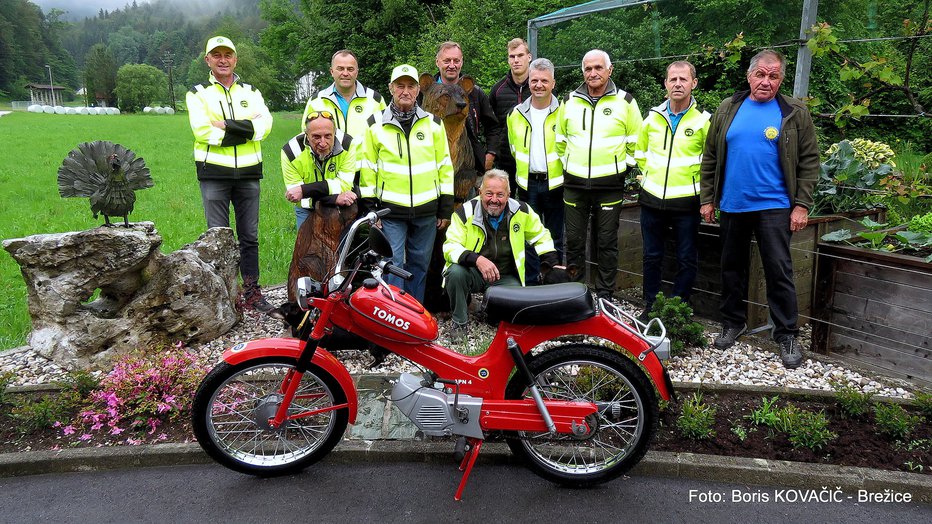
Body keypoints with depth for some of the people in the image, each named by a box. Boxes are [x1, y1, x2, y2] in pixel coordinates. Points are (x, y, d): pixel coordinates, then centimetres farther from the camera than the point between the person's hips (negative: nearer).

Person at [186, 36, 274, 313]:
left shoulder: (251, 92, 13)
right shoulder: (198, 93, 6)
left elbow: (265, 123, -6)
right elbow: (202, 130, -12)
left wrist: (227, 126, -16)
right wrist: (245, 129, -13)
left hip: (248, 172, 3)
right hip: (214, 172, -2)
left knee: (250, 236, 8)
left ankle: (252, 292, 16)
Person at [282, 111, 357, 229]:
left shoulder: (347, 144, -23)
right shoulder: (290, 152, -24)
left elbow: (344, 184, -27)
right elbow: (296, 197, -25)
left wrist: (305, 190, -35)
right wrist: (333, 198, -39)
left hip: (340, 208, 0)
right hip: (307, 210, 0)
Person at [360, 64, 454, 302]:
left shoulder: (433, 123, 6)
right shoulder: (376, 124, 2)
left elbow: (445, 166, 7)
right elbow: (368, 169, 3)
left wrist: (445, 209, 4)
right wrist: (370, 209, -1)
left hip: (426, 210, 2)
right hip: (390, 211, -2)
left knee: (420, 265, 12)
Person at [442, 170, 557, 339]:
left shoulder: (521, 211, -3)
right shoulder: (466, 212, -11)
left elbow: (540, 236, 12)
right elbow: (450, 246, -16)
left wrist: (553, 264, 3)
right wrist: (476, 259, -34)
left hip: (505, 277, 1)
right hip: (473, 272, -1)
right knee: (455, 272, -34)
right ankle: (459, 322, -10)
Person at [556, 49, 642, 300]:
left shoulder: (625, 101, 1)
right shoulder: (570, 101, 8)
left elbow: (636, 141, 7)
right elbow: (560, 139, 18)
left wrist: (624, 166, 3)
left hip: (610, 185, -2)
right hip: (574, 184, 3)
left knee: (606, 242, 4)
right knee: (574, 241, 8)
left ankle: (605, 295, 16)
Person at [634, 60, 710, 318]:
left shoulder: (704, 120, -4)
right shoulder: (653, 117, 6)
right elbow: (640, 152, 20)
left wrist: (694, 183, 1)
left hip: (686, 202, -3)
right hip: (652, 199, 3)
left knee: (686, 260, 4)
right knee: (651, 256, 11)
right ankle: (650, 306, 24)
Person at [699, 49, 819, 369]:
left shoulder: (794, 114, -1)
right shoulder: (728, 109, 7)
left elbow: (809, 162, -1)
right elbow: (710, 157, 9)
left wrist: (802, 205, -7)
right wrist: (707, 198, 5)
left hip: (774, 207, -3)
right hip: (732, 206, 3)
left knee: (779, 270, -2)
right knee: (732, 267, 13)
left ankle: (787, 334, 10)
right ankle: (733, 322, 29)